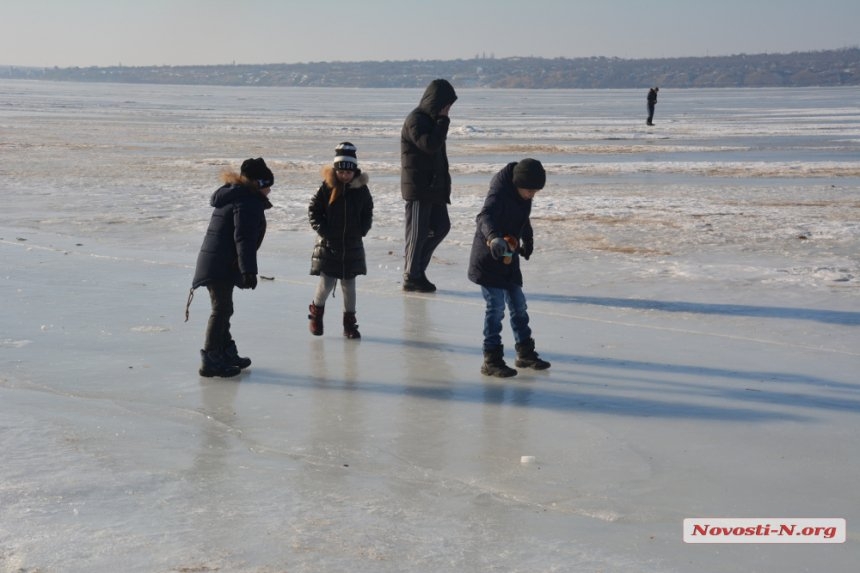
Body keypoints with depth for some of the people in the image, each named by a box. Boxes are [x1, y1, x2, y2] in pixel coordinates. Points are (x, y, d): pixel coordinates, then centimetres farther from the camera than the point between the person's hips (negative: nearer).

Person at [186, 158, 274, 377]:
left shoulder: (230, 196, 20)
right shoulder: (248, 202, -14)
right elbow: (244, 238, -22)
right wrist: (248, 270, -24)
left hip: (213, 262, 10)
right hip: (222, 266, -10)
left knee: (222, 309, 19)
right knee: (221, 310, -5)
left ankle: (227, 353, 31)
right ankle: (210, 360, -2)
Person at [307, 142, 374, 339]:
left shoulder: (361, 189, -1)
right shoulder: (327, 187, -8)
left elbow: (368, 212, 11)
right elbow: (313, 210, -1)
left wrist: (362, 230, 0)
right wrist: (321, 229, -10)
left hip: (352, 245, 2)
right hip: (328, 244, -2)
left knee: (349, 284, 8)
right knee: (326, 282, -4)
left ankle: (349, 321, 17)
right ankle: (316, 313, 22)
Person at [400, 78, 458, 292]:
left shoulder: (432, 119, 15)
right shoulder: (415, 120, -14)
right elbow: (430, 145, -28)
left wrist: (444, 184, 20)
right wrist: (443, 121, -17)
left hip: (434, 186, 9)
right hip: (418, 188, -9)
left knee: (441, 226, 10)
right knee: (418, 233, -2)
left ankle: (417, 268, 20)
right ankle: (411, 277, 8)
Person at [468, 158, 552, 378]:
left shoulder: (522, 197, 3)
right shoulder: (499, 194, -24)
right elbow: (484, 217, -44)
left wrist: (528, 242, 36)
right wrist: (493, 237, -62)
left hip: (509, 261, 8)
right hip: (488, 260, -8)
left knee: (518, 306, 14)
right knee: (496, 307, -9)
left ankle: (525, 353, 27)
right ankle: (491, 360, -1)